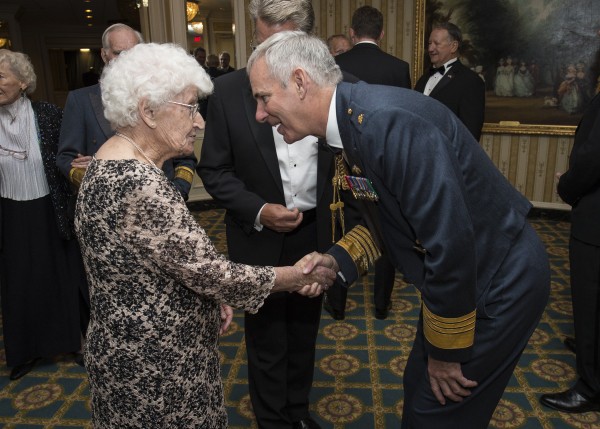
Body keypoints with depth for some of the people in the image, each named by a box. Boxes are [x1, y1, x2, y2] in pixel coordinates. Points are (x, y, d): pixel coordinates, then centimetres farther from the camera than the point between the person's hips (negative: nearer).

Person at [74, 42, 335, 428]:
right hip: (153, 363, -9)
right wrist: (300, 277, -14)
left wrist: (209, 295, 2)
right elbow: (212, 272, -26)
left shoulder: (117, 161, 2)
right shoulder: (137, 183, -29)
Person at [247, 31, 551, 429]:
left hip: (500, 282, -8)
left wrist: (446, 352, -17)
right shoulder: (349, 125, -1)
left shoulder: (389, 121, -31)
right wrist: (338, 259, -5)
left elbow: (451, 243, -30)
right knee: (419, 389, 21)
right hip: (460, 277, 8)